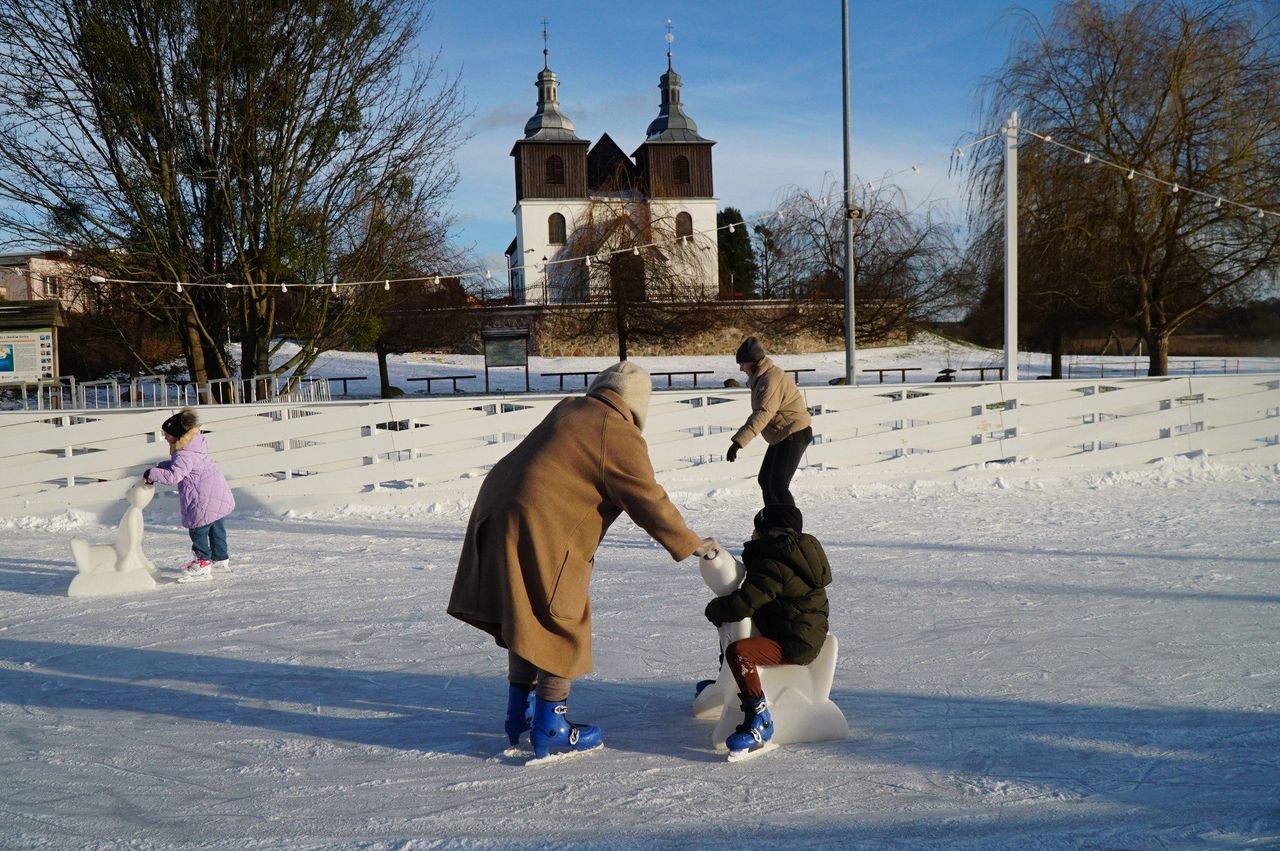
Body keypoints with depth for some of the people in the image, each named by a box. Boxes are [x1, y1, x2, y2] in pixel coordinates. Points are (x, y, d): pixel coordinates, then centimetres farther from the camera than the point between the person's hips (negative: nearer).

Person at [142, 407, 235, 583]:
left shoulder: (184, 454, -23)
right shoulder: (194, 445, 9)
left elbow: (173, 476, -31)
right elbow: (176, 465, 22)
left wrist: (152, 474, -21)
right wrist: (161, 466, 9)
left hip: (206, 500, -11)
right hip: (219, 495, 11)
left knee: (198, 530, -3)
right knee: (216, 527, 22)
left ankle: (203, 565, 2)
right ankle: (221, 558, 36)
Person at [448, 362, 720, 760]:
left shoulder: (570, 409, 14)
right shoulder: (620, 437, -11)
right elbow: (650, 503, -9)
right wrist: (691, 544, 3)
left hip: (500, 513, 9)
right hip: (543, 533, -9)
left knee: (526, 620, 20)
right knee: (562, 627, 4)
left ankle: (519, 714, 31)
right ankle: (550, 728, 11)